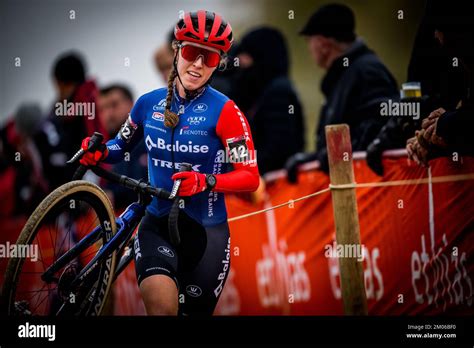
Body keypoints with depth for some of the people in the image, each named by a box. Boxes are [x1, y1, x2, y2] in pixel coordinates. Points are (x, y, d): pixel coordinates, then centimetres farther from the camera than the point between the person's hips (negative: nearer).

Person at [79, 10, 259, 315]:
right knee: (160, 304, -28)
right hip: (157, 224, 1)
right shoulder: (149, 103, 1)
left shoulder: (225, 112, -10)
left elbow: (250, 178, -12)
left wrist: (206, 182, -29)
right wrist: (99, 152, -4)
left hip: (205, 232, -1)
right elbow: (123, 145, 18)